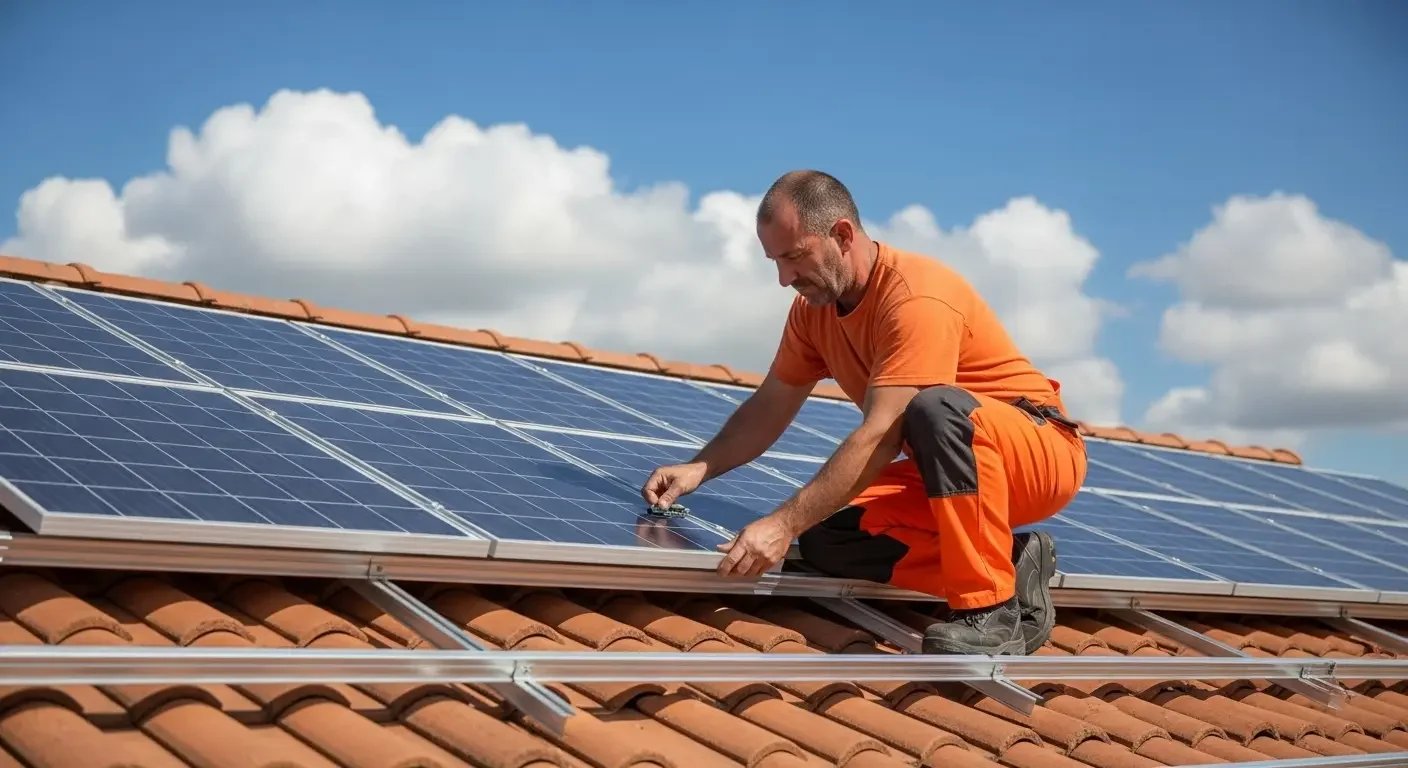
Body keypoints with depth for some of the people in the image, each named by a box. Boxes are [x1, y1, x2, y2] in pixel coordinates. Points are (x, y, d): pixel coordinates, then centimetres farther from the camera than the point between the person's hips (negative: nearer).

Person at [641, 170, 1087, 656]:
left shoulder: (917, 298, -27)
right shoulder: (814, 305, 0)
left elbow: (880, 437, -34)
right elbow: (770, 407, 7)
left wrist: (785, 523, -39)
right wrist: (699, 468, -10)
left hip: (1043, 452, -7)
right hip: (948, 472, 8)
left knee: (938, 408, -39)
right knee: (827, 542, -16)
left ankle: (992, 613, -30)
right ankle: (1008, 566, -8)